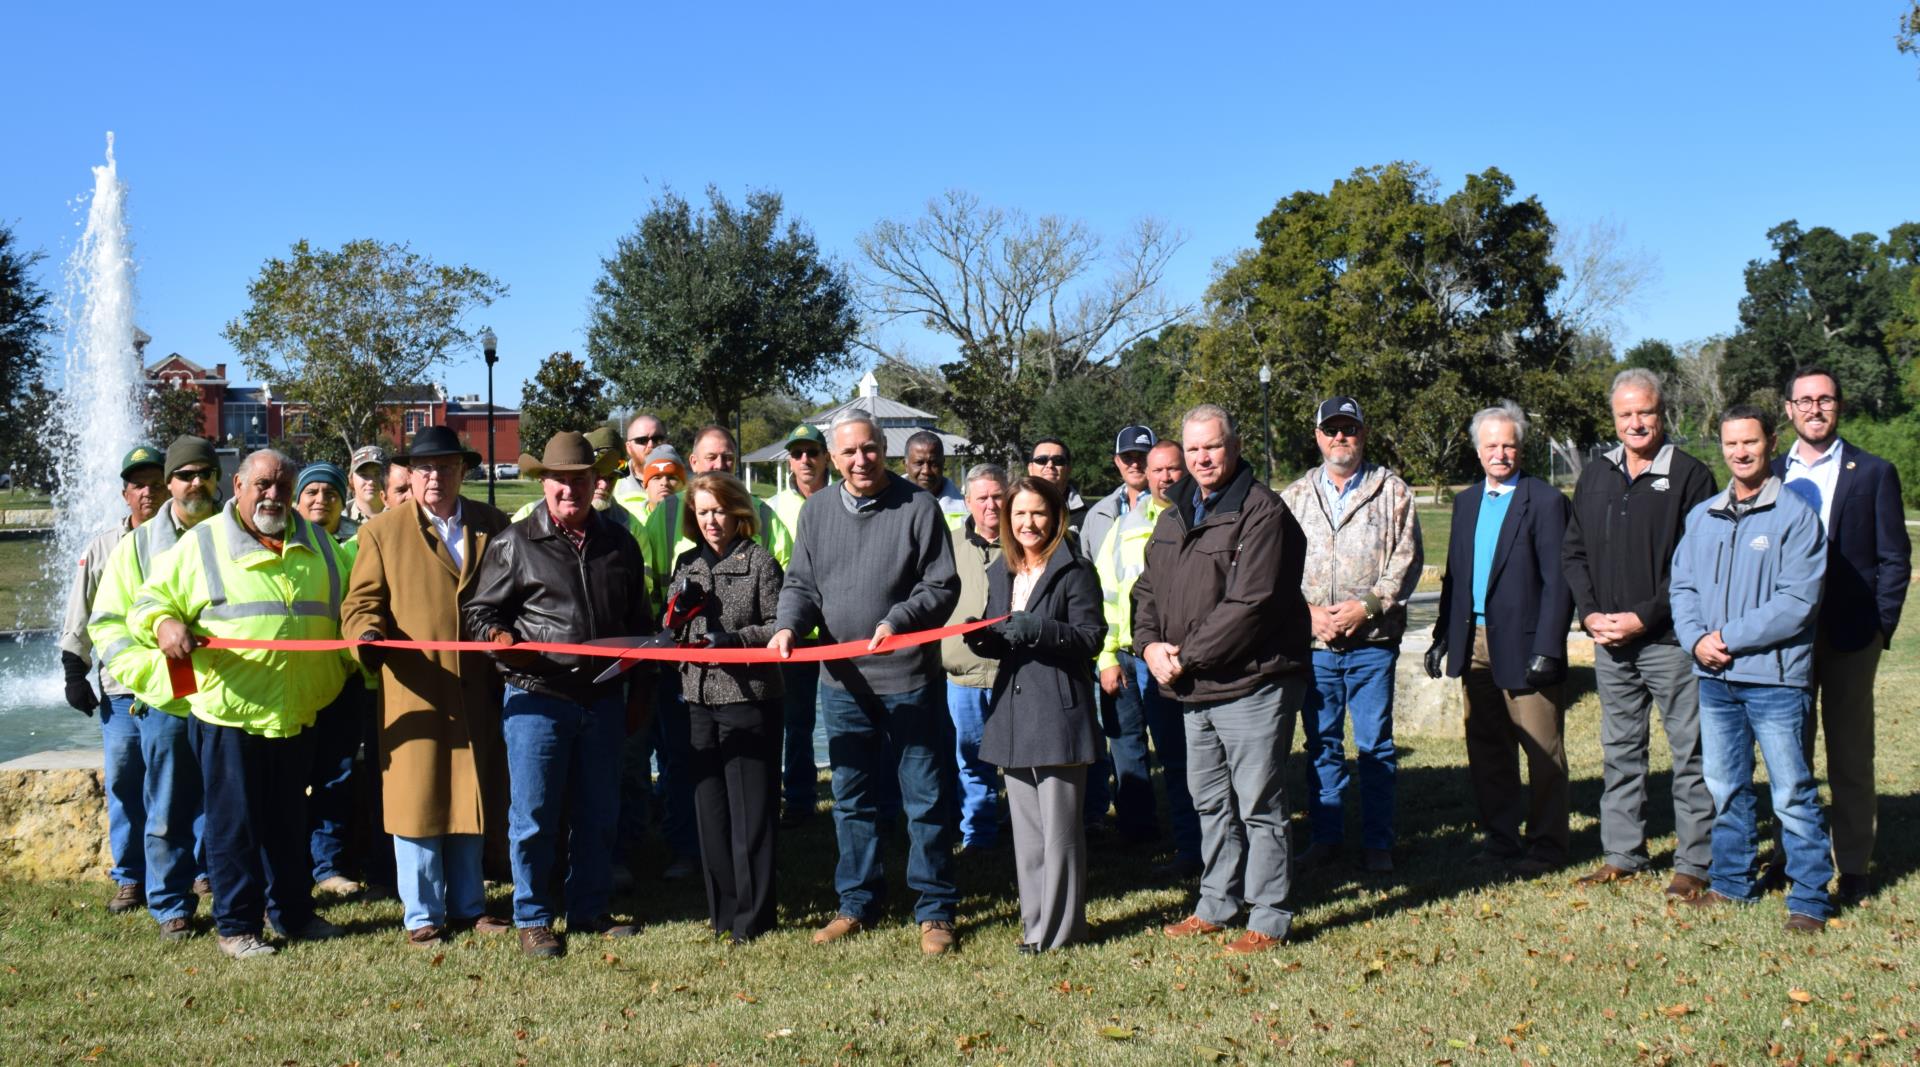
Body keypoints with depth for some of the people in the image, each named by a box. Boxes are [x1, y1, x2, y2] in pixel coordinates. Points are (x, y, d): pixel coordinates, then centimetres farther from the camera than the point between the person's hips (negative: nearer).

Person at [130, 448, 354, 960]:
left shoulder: (316, 544, 13)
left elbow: (342, 611, 21)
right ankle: (236, 925, 12)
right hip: (229, 709, -4)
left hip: (297, 713, 4)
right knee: (234, 822, 2)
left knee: (289, 821, 14)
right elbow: (151, 599, 2)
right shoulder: (201, 543, 1)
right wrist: (165, 623, -19)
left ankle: (292, 912, 26)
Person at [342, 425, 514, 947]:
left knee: (471, 802, 12)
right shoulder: (381, 531, 4)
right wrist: (368, 633, -20)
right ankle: (422, 916, 13)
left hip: (476, 691, 3)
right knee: (417, 803, 1)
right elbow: (362, 601, 0)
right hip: (414, 691, -3)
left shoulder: (493, 525, 10)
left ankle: (467, 905, 25)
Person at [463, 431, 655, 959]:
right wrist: (499, 638, -19)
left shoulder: (619, 544, 11)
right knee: (534, 815, 2)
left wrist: (638, 693, 15)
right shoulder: (515, 543, 0)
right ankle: (533, 919, 15)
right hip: (537, 698, -3)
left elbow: (640, 624, 17)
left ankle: (589, 910, 25)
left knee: (599, 813, 11)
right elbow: (478, 610, 4)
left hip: (603, 698, 4)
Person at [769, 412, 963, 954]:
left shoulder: (918, 507, -5)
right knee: (850, 799, 14)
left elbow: (941, 586, -7)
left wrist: (898, 622, -22)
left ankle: (935, 910, 15)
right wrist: (788, 625, -9)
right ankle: (857, 902, 27)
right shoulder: (816, 511, 8)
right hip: (842, 680, 4)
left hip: (909, 678, -4)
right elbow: (801, 583, 10)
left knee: (926, 798, 3)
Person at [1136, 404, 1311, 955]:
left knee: (1258, 805, 0)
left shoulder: (1262, 512, -13)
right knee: (1211, 803, 18)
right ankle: (1217, 904, 31)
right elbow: (1148, 590, 16)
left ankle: (1268, 919, 11)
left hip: (1250, 685, -8)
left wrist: (1185, 656, -16)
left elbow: (1249, 605, -20)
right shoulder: (1175, 515, 13)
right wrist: (1150, 644, -4)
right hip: (1194, 689, 8)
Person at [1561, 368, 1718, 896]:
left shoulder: (1689, 475, -5)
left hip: (1670, 639, -5)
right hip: (1610, 643, 5)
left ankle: (1694, 863, 9)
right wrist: (1589, 613, -1)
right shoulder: (1595, 476, 11)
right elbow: (1573, 552, 14)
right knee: (1619, 751, 13)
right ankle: (1623, 855, 23)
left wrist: (1645, 617, -15)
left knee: (1690, 751, 1)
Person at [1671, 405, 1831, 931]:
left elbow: (1797, 600, -14)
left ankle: (1810, 898, 8)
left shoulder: (1795, 515, -7)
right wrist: (1696, 639, -6)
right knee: (1724, 789, 15)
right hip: (1715, 677, 6)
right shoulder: (1702, 516, 11)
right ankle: (1733, 882, 28)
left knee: (1792, 794, -1)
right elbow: (1682, 586, 12)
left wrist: (1730, 638, -14)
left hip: (1775, 677, -6)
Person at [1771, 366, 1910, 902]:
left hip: (1849, 635, -3)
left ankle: (1853, 868, 12)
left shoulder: (1873, 473, 1)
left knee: (1850, 756, 5)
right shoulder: (1770, 473, 8)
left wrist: (1880, 627, -8)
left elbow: (1894, 560, 0)